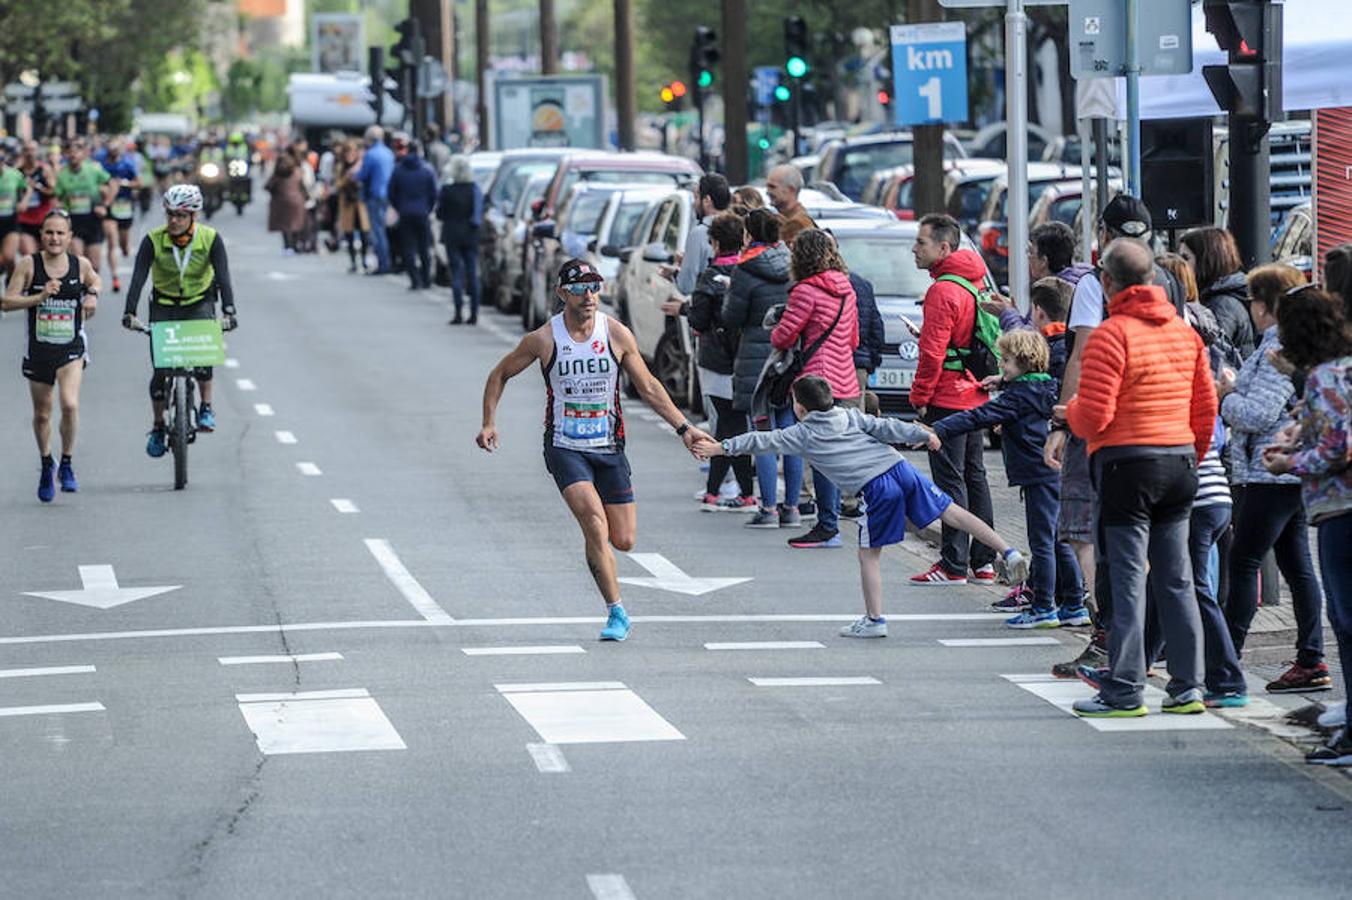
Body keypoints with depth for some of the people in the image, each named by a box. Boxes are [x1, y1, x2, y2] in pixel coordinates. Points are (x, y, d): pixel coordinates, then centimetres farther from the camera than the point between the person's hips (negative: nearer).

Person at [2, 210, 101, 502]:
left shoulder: (80, 264, -3)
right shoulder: (28, 264, -8)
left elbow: (94, 280, 20)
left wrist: (92, 294, -2)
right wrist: (40, 297, -22)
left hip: (71, 348, -1)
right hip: (39, 349, 1)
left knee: (70, 404, -21)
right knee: (42, 413, 13)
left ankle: (67, 464, 0)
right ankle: (46, 466, 38)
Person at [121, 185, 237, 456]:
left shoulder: (210, 239, -16)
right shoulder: (153, 240, -17)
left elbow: (223, 276, -24)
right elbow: (138, 278, -24)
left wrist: (228, 312, -39)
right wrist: (129, 313, -38)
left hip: (200, 303, -1)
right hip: (164, 305, 1)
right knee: (161, 367, -5)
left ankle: (206, 407, -13)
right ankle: (158, 427, 13)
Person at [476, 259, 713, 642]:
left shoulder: (617, 335, -4)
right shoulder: (544, 339, -8)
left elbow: (648, 387, 7)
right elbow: (500, 374, 7)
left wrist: (683, 427, 2)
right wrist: (489, 422, -4)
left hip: (609, 448, 3)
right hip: (564, 448, -3)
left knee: (623, 540, 0)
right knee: (594, 520, -23)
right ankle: (616, 614, -16)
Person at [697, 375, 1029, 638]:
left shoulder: (802, 434, 10)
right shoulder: (850, 415, 21)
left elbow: (762, 441, 14)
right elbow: (885, 428, 10)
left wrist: (722, 447, 19)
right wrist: (921, 434, 7)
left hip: (876, 489, -5)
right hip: (900, 468, 5)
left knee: (869, 554, 8)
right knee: (950, 512, 6)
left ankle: (874, 619, 9)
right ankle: (1007, 551, -2)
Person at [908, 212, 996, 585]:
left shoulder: (943, 291, -17)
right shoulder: (975, 281, 13)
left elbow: (933, 352, -20)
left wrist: (920, 396, -12)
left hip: (947, 398, -9)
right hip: (975, 394, 9)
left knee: (950, 480, -6)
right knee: (974, 475, 13)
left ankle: (954, 565, -6)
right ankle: (983, 561, 16)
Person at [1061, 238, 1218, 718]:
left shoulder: (1110, 335, -12)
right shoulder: (1185, 332, 9)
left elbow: (1094, 416, -15)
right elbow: (1206, 408, 12)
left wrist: (1068, 412, 6)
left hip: (1127, 463, -6)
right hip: (1180, 462, 6)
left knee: (1128, 580, -3)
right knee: (1175, 580, 10)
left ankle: (1125, 691, -2)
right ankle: (1187, 687, 11)